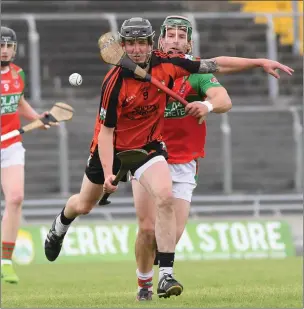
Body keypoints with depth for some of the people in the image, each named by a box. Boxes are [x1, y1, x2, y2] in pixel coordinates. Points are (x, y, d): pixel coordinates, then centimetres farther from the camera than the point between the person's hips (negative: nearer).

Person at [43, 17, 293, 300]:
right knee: (84, 205, 17)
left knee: (165, 196, -24)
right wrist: (108, 173, -32)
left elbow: (216, 65, -10)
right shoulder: (115, 82, -27)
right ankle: (60, 227, 55)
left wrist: (260, 62, -12)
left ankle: (166, 275, -22)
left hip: (148, 145, 2)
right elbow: (106, 130, -23)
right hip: (113, 148, -1)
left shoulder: (166, 65, -17)